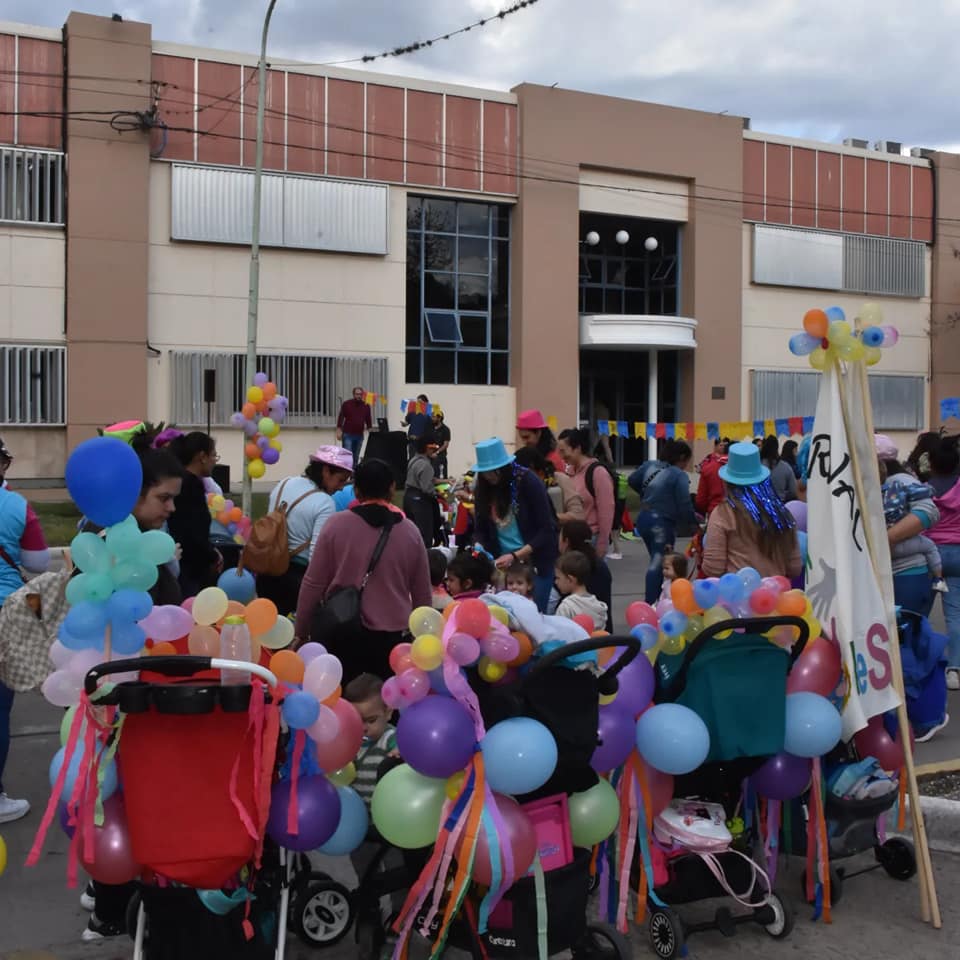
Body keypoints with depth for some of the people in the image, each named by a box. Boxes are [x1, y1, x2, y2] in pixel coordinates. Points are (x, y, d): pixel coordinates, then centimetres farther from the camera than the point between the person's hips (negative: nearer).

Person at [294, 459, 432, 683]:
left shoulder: (336, 524, -4)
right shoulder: (410, 531, 2)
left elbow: (313, 584, -1)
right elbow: (423, 594, 9)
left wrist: (301, 632, 9)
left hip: (340, 633, -1)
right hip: (391, 635, 1)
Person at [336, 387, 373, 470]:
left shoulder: (366, 406, 7)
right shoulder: (346, 404, -1)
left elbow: (368, 420, 10)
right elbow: (340, 418, -1)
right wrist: (339, 431, -8)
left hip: (359, 435, 3)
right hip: (348, 435, -3)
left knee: (356, 457, 6)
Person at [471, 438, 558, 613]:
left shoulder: (527, 481, -13)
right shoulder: (483, 487, -1)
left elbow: (545, 530, -13)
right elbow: (480, 529, 6)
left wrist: (515, 556, -21)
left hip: (535, 560, -4)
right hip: (503, 561, 4)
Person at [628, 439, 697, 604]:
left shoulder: (650, 465, 6)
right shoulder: (679, 476, -15)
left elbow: (632, 480, 17)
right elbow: (684, 505, -19)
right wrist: (694, 521, -2)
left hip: (644, 519, 8)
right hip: (662, 523, -8)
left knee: (658, 561, 19)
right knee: (658, 565, -2)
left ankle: (657, 600, 26)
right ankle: (650, 604, -5)